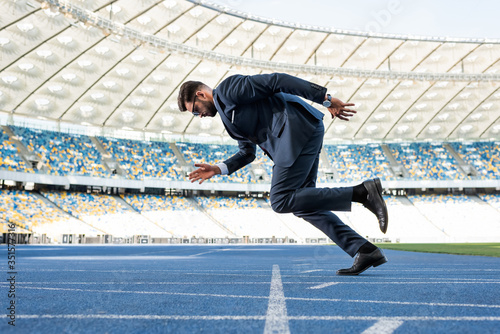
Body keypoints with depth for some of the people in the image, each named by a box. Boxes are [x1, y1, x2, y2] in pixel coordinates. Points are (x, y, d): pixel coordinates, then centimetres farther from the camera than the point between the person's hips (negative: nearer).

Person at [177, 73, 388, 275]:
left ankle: (362, 192, -17)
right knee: (300, 202, 7)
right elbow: (247, 153, 30)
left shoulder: (228, 89, -3)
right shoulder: (228, 112, 27)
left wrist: (325, 99, -14)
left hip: (298, 129, -10)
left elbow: (277, 81, -11)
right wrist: (218, 169, 16)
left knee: (281, 201, -13)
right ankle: (366, 250, 2)